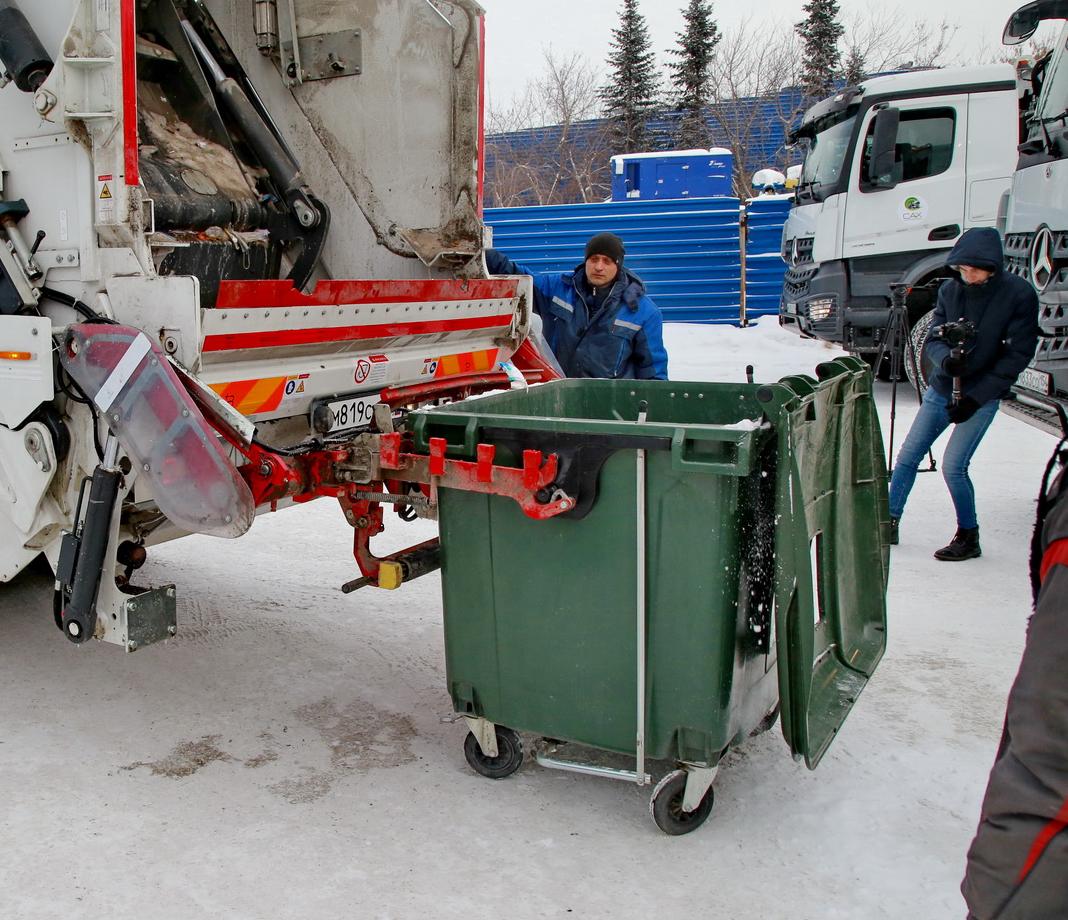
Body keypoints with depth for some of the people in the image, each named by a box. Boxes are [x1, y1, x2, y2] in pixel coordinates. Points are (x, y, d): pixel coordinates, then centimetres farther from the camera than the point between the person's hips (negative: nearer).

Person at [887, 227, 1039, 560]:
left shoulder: (1019, 295, -13)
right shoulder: (950, 291, -3)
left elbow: (1017, 355, -12)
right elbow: (933, 340, 0)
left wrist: (975, 397, -17)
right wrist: (946, 360, -25)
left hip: (982, 397, -4)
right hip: (940, 390, 5)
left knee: (953, 466, -12)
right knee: (907, 457, 4)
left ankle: (969, 538, 8)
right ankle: (889, 523, 19)